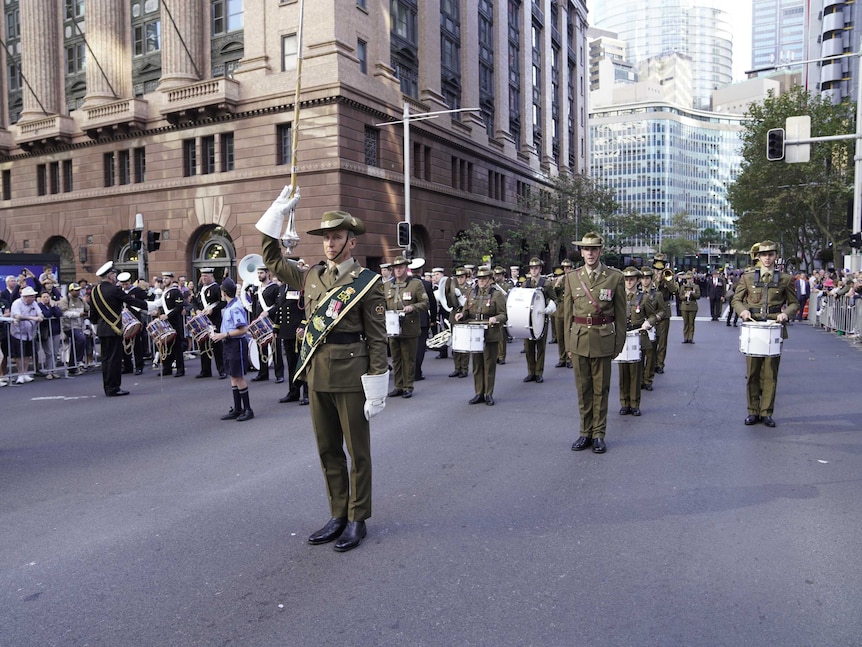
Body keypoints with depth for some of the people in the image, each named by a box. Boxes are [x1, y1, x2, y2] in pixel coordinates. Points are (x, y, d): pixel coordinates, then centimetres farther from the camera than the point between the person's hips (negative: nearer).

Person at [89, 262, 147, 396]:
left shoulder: (94, 291, 8)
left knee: (106, 358, 12)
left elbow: (92, 311, 14)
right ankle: (113, 388, -2)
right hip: (114, 329, -8)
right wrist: (148, 305, -2)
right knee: (115, 358, -4)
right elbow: (132, 301, -11)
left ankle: (107, 387, 17)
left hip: (101, 329, 8)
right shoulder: (114, 290, -14)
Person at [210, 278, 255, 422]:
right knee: (232, 377, 12)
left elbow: (243, 329, -22)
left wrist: (225, 334, -19)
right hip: (229, 345, 9)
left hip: (237, 344, -9)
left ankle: (248, 410, 6)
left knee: (238, 377, -3)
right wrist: (219, 335, 6)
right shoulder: (228, 307, 11)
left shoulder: (235, 308, -18)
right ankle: (237, 409, 20)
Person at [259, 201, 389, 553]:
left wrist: (375, 388, -12)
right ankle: (338, 516, 27)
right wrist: (277, 212, 14)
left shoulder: (367, 281, -7)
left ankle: (357, 520, 19)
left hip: (351, 374, -6)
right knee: (328, 450, 14)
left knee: (357, 451, 6)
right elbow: (273, 260, 21)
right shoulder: (312, 276, 9)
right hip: (317, 373, 6)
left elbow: (377, 338, -9)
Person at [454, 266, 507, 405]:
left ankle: (489, 394, 12)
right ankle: (479, 393, 18)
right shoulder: (471, 293, 12)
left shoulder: (497, 294, -1)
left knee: (489, 365, 2)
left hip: (491, 335, -4)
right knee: (477, 365, 9)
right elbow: (466, 310, 20)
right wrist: (462, 314, -3)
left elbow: (503, 314, -4)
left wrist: (495, 318, -25)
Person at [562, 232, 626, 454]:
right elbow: (568, 312, 8)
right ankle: (585, 433, 21)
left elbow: (620, 313, 2)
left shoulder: (615, 277, -1)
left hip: (603, 340, -2)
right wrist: (568, 343, 6)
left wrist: (619, 344, 0)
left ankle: (599, 435, 17)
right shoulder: (572, 277, 5)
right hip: (579, 339, 2)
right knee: (583, 389, 9)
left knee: (601, 389, 6)